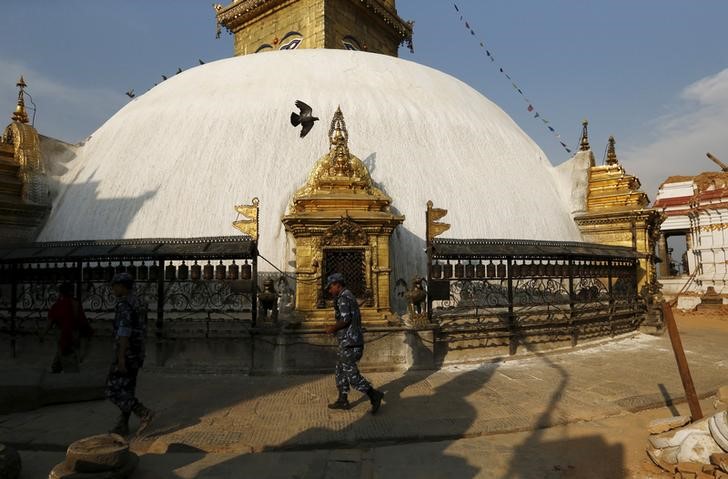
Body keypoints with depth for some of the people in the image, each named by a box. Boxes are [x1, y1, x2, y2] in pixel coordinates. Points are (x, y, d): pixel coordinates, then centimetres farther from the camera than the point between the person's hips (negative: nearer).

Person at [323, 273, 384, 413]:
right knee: (341, 371, 17)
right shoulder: (349, 296, 18)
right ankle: (343, 400, 24)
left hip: (349, 342, -11)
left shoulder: (343, 297, -14)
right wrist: (335, 327, 17)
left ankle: (374, 395, -4)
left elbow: (345, 319, -23)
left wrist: (333, 328, -8)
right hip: (348, 342, 11)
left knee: (351, 372, -6)